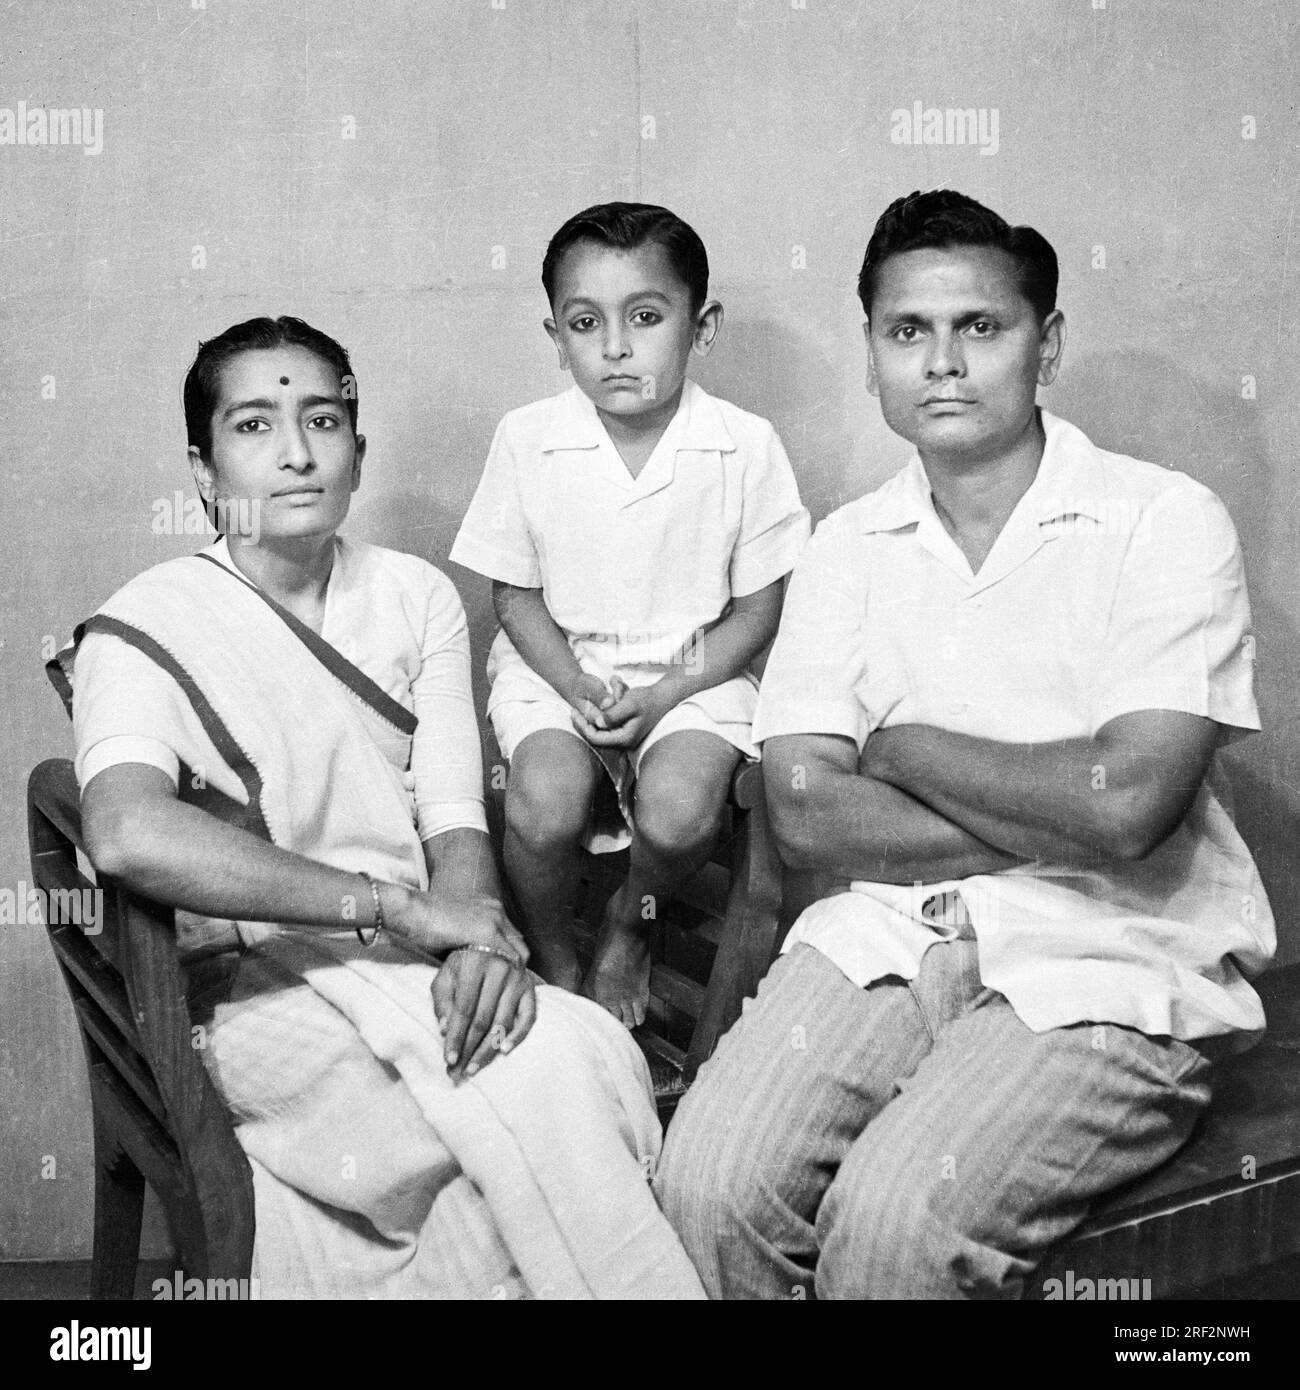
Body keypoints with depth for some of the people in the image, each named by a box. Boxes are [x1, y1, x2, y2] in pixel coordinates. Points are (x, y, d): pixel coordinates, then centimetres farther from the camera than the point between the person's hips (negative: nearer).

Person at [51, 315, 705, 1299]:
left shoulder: (417, 597, 12)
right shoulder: (144, 628, -3)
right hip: (255, 977, -4)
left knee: (588, 1050, -27)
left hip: (417, 955, 4)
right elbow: (129, 832, -25)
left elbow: (454, 815, 4)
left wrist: (478, 928, -19)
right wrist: (390, 903, -26)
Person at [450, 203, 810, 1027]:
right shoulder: (527, 441, -8)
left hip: (693, 670, 0)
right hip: (554, 667, 1)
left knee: (681, 810, -27)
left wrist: (662, 697, -14)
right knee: (544, 802, -27)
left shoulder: (746, 448, -10)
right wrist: (578, 688, -15)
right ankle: (555, 964, 6)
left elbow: (758, 610, -3)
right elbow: (515, 595, 1)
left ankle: (632, 922, 12)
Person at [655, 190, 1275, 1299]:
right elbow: (806, 813, -3)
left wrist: (903, 748, -4)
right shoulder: (847, 547, 9)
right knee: (709, 1183, -18)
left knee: (896, 1221, -25)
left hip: (1109, 967, -3)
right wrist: (1061, 826, -10)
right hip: (886, 935, 4)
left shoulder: (1166, 523, -4)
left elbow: (1124, 804, -17)